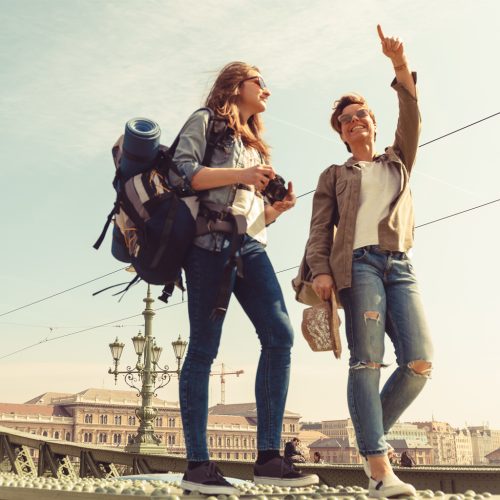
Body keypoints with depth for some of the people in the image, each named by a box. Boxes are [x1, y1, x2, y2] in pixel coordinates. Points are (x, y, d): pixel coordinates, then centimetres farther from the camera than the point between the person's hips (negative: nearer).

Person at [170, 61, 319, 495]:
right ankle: (197, 465, -2)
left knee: (280, 336, -10)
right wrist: (240, 175, -11)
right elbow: (181, 172, -7)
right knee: (204, 349, -7)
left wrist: (279, 207, 6)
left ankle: (268, 458, -7)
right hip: (211, 242, -7)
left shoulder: (254, 144, 30)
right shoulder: (206, 121, 10)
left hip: (250, 247, 7)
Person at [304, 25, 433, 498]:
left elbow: (412, 118, 9)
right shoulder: (334, 175, 20)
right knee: (367, 361, -13)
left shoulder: (398, 161, 26)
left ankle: (371, 439, 10)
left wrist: (400, 64, -3)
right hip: (358, 263, -3)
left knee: (420, 363, -9)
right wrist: (320, 270, -9)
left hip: (400, 265, 3)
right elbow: (320, 227, 8)